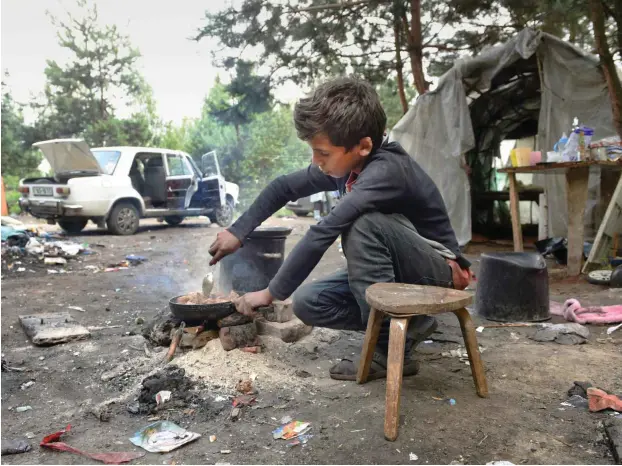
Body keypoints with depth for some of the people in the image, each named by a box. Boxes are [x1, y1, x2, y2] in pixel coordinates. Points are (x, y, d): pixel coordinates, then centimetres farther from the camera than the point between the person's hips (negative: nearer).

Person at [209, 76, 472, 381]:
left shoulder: (385, 171, -31)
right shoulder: (345, 163, -5)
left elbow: (323, 233, -36)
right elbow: (284, 188, 6)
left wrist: (271, 293, -29)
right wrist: (237, 232, 0)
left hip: (437, 270, -7)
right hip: (393, 273, 8)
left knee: (361, 223, -33)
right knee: (307, 303, -8)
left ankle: (390, 348, -20)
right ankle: (405, 324, 2)